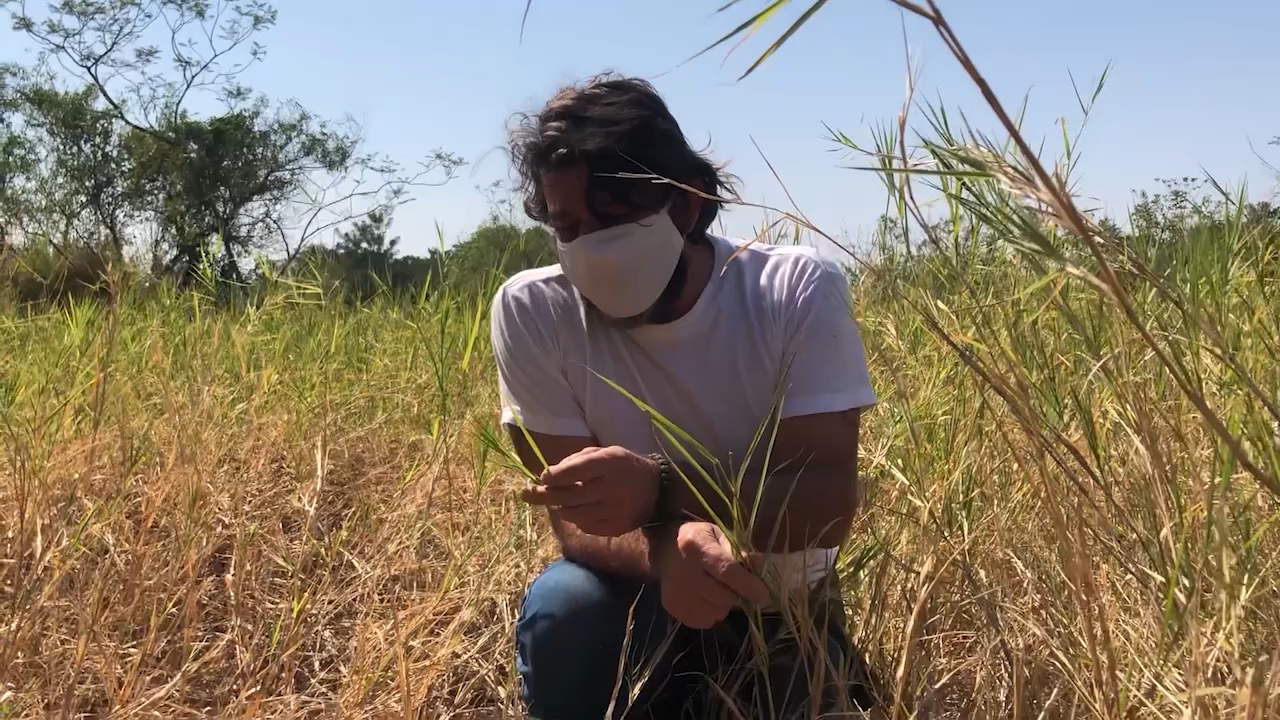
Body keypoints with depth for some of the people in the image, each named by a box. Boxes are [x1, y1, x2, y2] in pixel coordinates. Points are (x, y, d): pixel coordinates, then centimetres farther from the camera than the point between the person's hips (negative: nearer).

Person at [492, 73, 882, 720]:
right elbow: (578, 520, -17)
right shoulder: (531, 311, -16)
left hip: (780, 618, 1)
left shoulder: (799, 291, -18)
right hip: (640, 612, 0)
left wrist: (661, 490, -40)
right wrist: (666, 552, -41)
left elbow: (830, 503, -23)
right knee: (562, 611, -31)